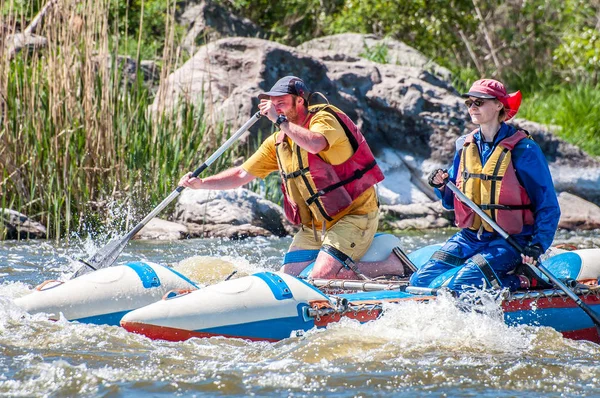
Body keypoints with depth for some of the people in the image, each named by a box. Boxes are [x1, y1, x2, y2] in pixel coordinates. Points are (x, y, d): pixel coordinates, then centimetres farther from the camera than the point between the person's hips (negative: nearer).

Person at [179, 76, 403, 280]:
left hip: (353, 215, -8)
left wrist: (279, 120, -27)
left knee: (321, 279, -22)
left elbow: (314, 144, -38)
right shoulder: (277, 142, 8)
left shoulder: (324, 119, -14)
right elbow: (242, 175, 12)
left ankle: (393, 266, -5)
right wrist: (200, 184, 0)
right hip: (315, 225, 8)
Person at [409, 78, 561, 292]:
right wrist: (442, 187, -5)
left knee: (459, 286, -27)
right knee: (420, 280, -8)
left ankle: (523, 280, -4)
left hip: (509, 241, -7)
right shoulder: (464, 146, 9)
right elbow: (452, 201, 18)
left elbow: (548, 207, -8)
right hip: (469, 237, 7)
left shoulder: (523, 149, -10)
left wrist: (538, 246, -22)